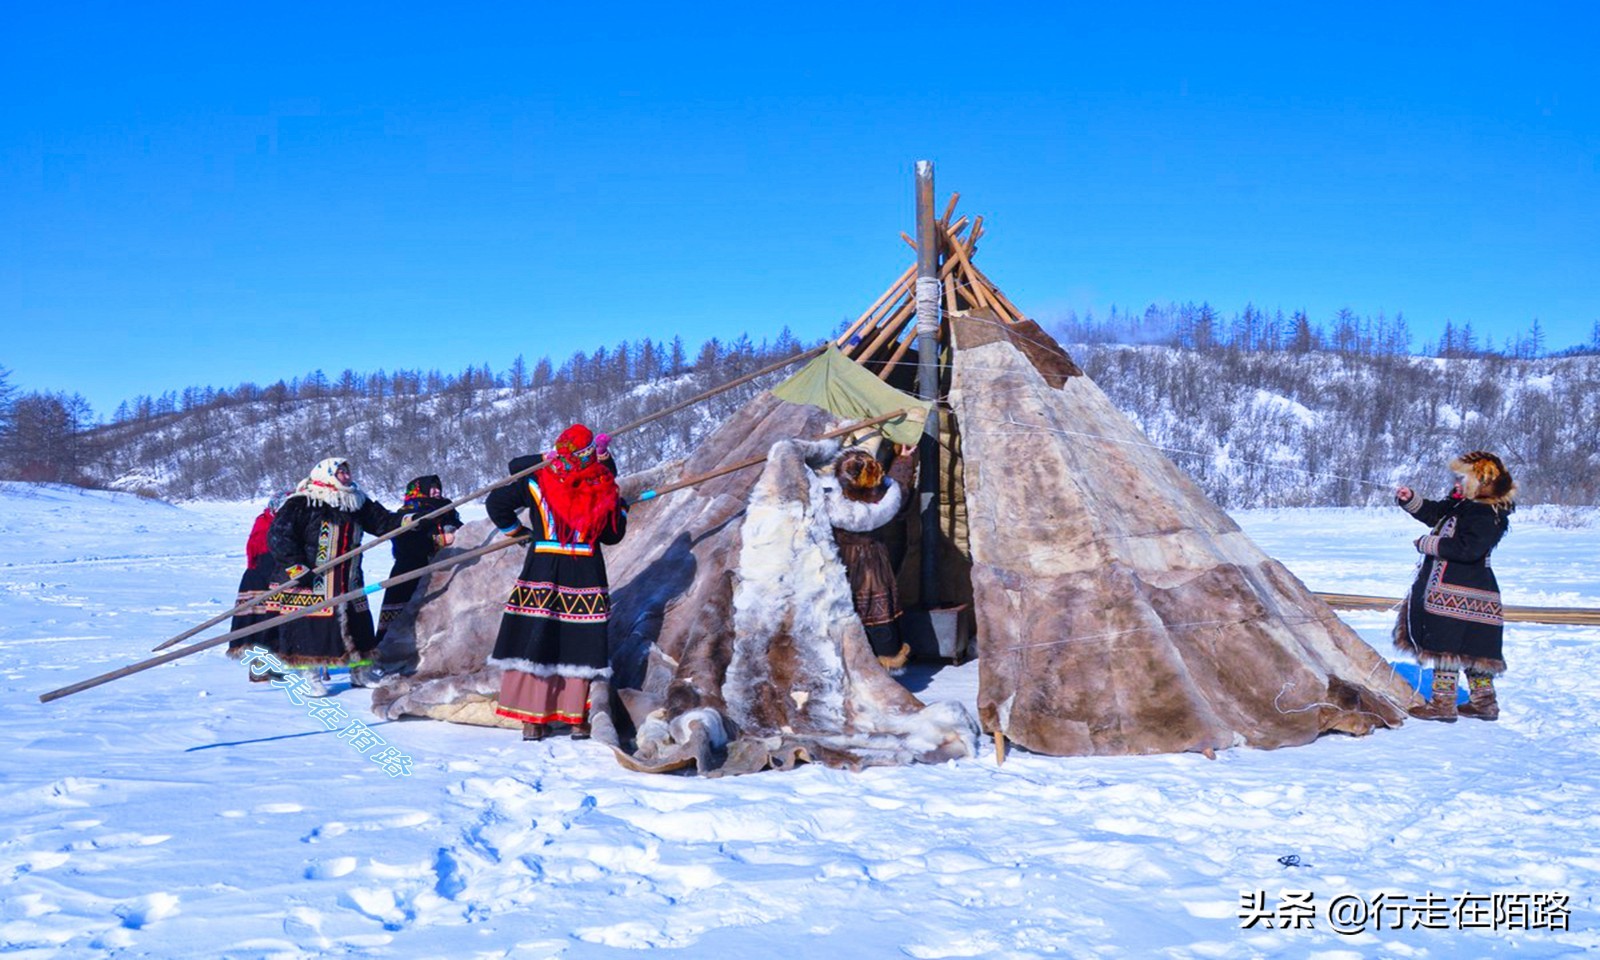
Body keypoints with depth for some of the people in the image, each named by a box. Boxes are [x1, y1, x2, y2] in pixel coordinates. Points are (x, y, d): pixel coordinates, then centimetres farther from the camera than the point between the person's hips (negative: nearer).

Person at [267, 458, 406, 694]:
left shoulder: (358, 502, 10)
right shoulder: (301, 504, -11)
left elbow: (382, 521, 12)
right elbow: (278, 535, -14)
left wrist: (407, 521, -6)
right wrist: (295, 566, -19)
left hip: (348, 582, 6)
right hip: (310, 584, -6)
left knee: (357, 626, 9)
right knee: (311, 627, -4)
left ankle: (360, 673, 23)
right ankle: (311, 675, 10)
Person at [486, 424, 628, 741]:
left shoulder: (537, 481, -3)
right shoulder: (604, 488, -4)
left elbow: (496, 502, 5)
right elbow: (613, 535, 5)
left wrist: (514, 530, 19)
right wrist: (620, 507, 23)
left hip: (541, 573, 0)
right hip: (586, 575, 0)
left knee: (535, 640, 4)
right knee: (579, 643, 6)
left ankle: (533, 720, 5)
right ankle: (577, 719, 8)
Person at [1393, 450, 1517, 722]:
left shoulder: (1487, 515, -17)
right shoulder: (1461, 505, 13)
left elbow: (1467, 549, -28)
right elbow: (1433, 513, 28)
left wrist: (1429, 544, -18)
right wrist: (1410, 500, 11)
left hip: (1459, 595, -10)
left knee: (1445, 646, -7)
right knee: (1472, 648, 15)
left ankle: (1443, 703, -3)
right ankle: (1484, 701, 23)